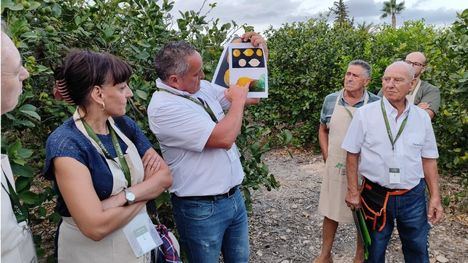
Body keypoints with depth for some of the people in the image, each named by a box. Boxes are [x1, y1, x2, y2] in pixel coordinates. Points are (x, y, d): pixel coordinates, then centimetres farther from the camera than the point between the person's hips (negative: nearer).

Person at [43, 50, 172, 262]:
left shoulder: (124, 125, -3)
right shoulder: (64, 145, -23)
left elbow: (165, 176, -6)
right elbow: (96, 227, -28)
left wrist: (125, 196, -23)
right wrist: (145, 190, -16)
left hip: (140, 240, 6)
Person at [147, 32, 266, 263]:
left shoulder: (201, 87, 3)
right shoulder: (163, 106, -22)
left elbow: (250, 97, 13)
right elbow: (224, 138, -29)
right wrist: (238, 99, -13)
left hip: (234, 197, 8)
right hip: (201, 209, -7)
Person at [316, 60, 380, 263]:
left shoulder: (375, 103, -7)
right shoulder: (331, 100, 1)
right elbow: (323, 130, 11)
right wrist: (326, 156, 3)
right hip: (335, 167, 2)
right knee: (330, 212, 12)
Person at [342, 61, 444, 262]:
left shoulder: (422, 117, 0)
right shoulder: (365, 113, -9)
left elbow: (428, 159, 6)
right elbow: (352, 154, -4)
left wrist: (435, 197, 4)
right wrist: (352, 191, -4)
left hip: (413, 197, 2)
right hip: (376, 195, -2)